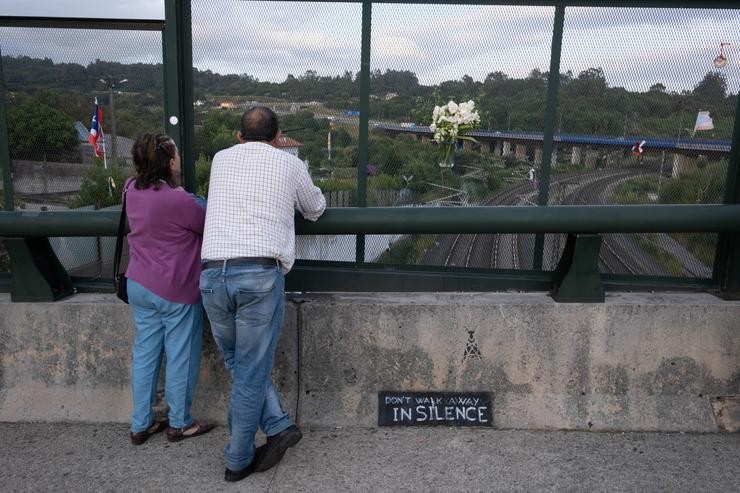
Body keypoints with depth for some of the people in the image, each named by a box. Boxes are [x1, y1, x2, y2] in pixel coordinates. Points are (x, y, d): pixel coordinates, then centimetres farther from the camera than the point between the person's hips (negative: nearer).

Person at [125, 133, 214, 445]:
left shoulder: (132, 190, 1)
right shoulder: (178, 199, -21)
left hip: (139, 285, 7)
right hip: (176, 290, -7)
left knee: (144, 353, 14)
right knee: (180, 357, 8)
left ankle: (140, 425, 25)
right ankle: (179, 423, 22)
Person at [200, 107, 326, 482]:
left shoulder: (220, 159, 18)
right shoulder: (290, 164, 11)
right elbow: (315, 209, 29)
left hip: (212, 273, 3)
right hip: (261, 273, -3)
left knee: (239, 363, 21)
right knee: (251, 371, 8)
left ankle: (278, 425, 16)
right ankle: (238, 459, 19)